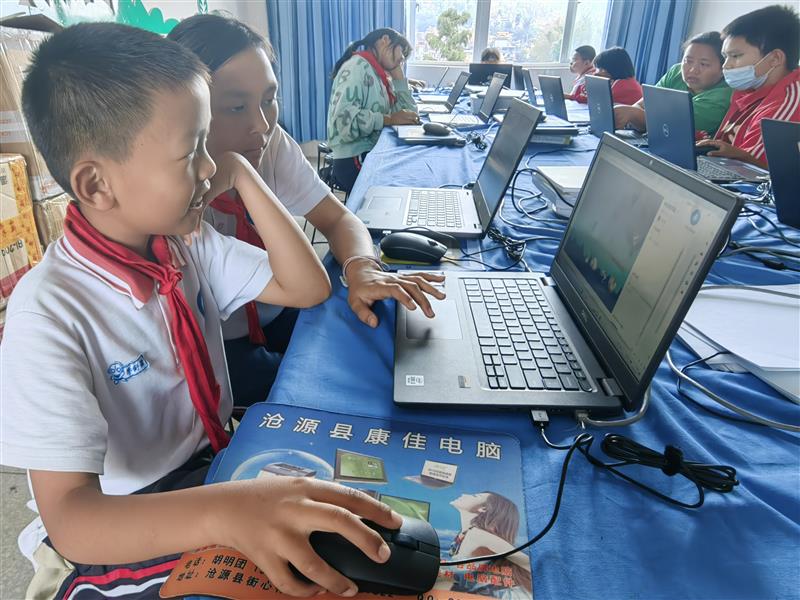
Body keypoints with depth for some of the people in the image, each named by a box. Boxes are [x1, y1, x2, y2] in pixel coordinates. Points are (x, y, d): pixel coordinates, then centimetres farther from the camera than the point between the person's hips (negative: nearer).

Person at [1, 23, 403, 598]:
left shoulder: (189, 243, -7)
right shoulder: (48, 317, -25)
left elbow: (309, 287, -5)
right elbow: (69, 517, -29)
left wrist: (243, 175, -14)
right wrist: (229, 508, -48)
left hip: (215, 463, 6)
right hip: (122, 532, -5)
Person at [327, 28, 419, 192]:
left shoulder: (379, 74, 17)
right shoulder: (358, 66, -10)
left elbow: (408, 112, 13)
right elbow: (344, 117, -25)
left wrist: (397, 72, 10)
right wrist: (389, 120, -21)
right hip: (355, 162, -9)